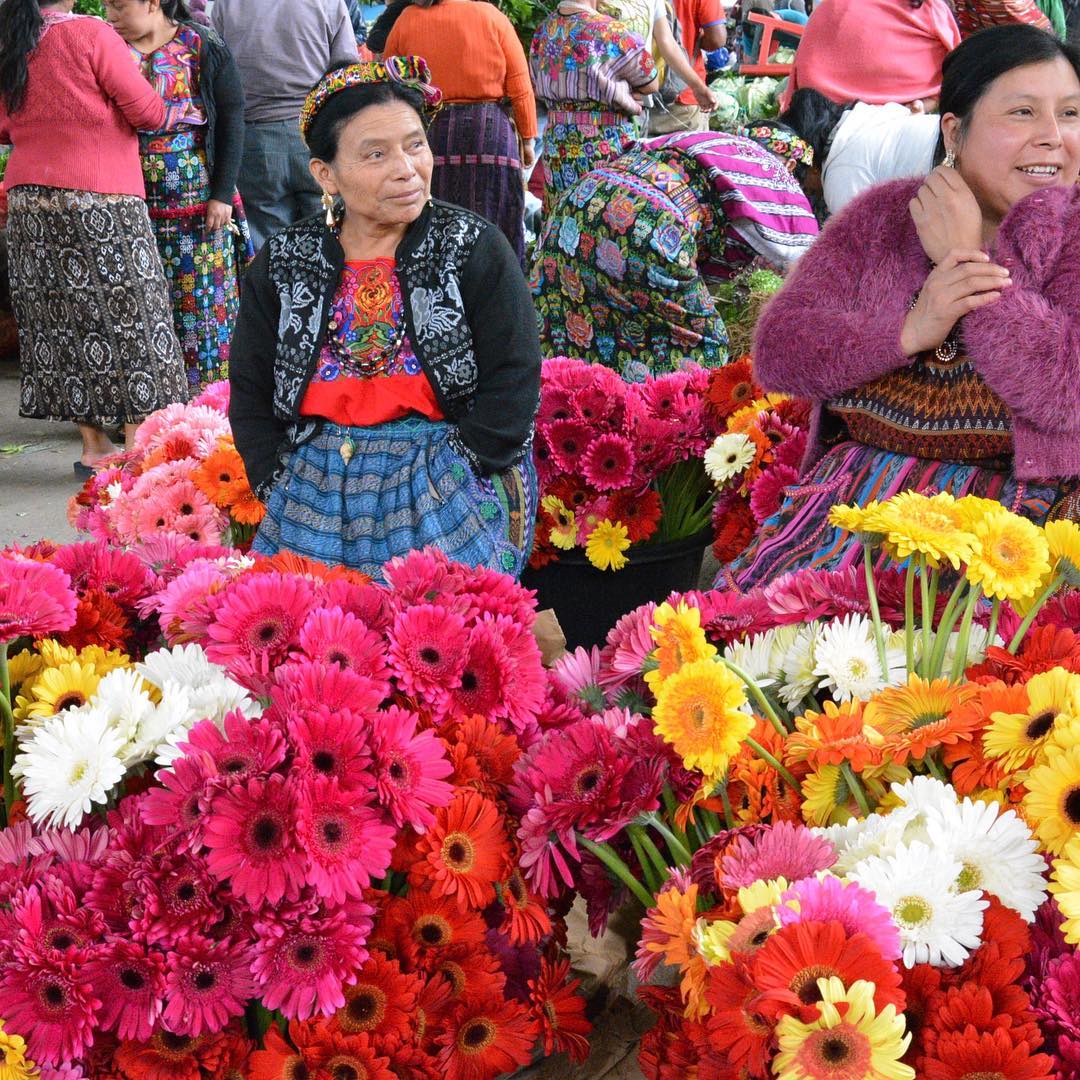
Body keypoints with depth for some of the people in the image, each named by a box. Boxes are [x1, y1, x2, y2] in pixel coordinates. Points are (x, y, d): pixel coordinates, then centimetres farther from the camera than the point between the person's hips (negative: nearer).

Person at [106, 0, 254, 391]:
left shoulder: (204, 50, -4)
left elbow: (231, 123, -3)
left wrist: (223, 194, -9)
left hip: (200, 200, -3)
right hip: (135, 204, 3)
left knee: (205, 296, 1)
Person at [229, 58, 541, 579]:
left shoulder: (474, 248, -1)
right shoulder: (281, 266, 7)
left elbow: (513, 381, -5)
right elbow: (250, 394, 11)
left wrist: (450, 481, -12)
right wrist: (281, 489, -2)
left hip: (452, 484, -2)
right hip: (315, 491, 2)